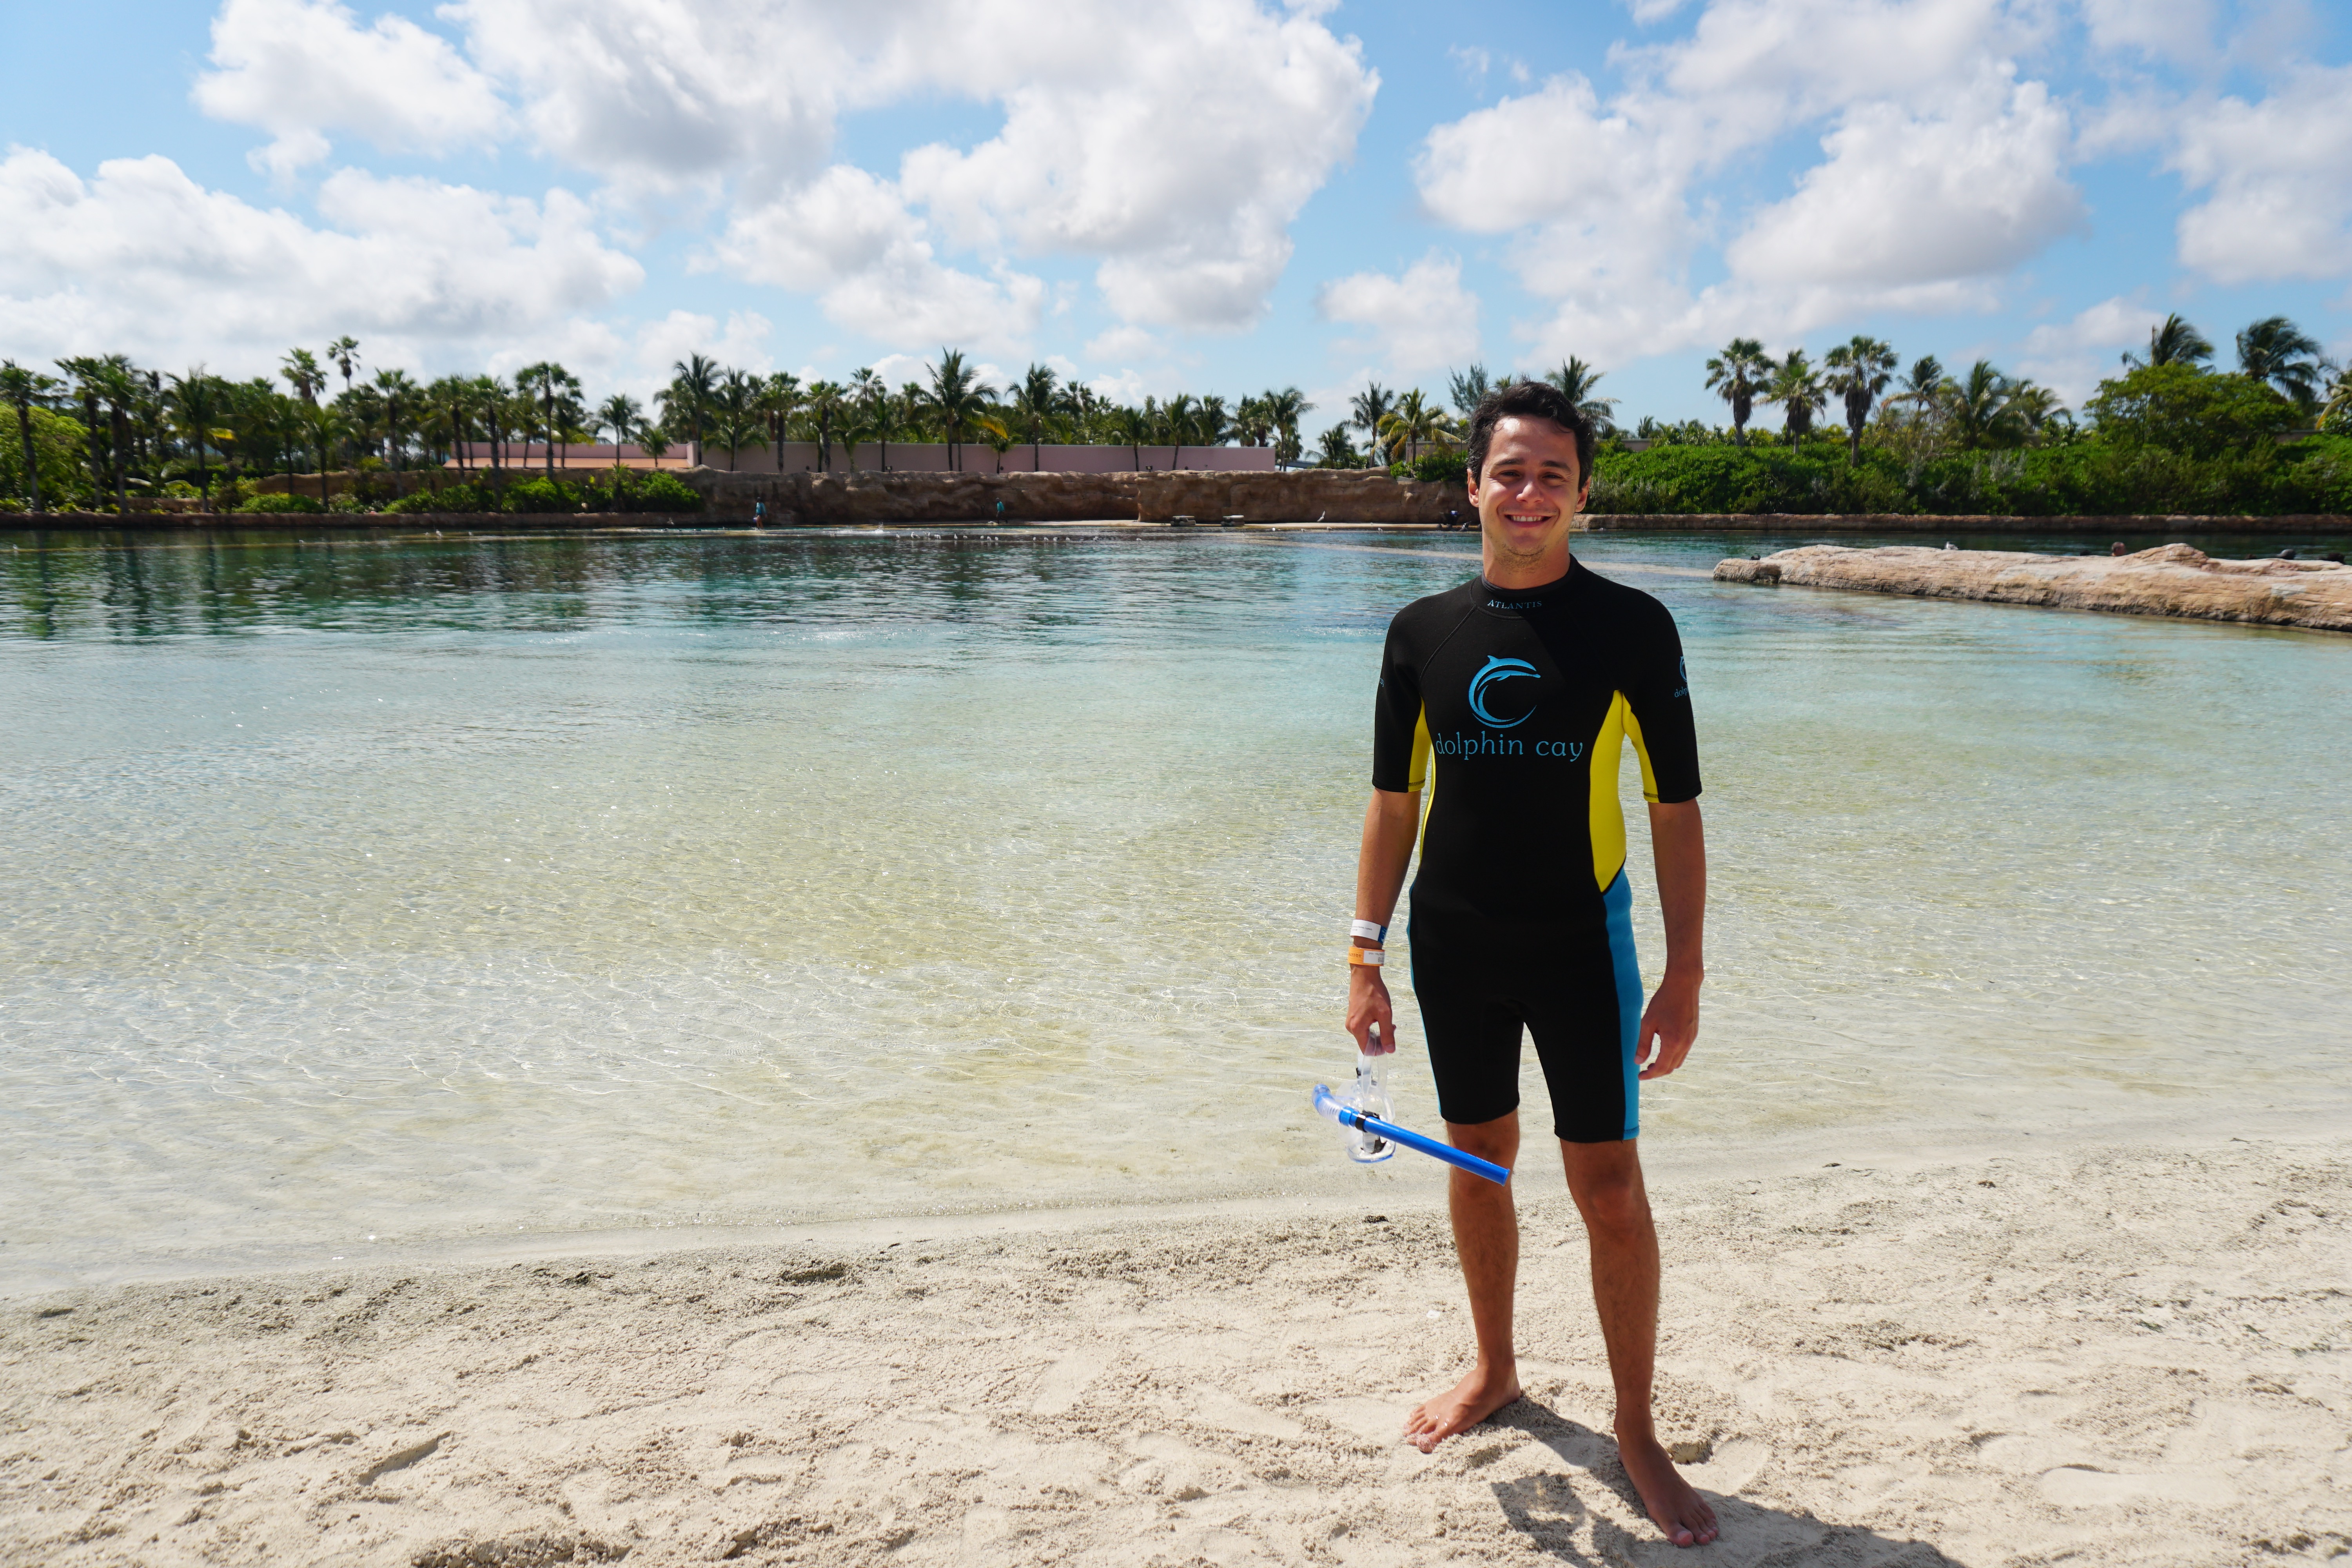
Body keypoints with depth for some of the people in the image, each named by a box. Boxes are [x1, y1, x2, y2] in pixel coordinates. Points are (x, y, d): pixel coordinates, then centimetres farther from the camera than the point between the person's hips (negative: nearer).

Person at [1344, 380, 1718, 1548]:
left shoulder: (1631, 626, -6)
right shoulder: (1423, 631, 1)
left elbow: (1676, 812, -4)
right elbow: (1394, 803, 6)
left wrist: (1684, 977, -8)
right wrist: (1365, 956, 2)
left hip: (1578, 938, -3)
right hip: (1451, 944, 3)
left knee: (1608, 1185, 0)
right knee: (1476, 1161, 15)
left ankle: (1637, 1432, 18)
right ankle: (1494, 1370, 37)